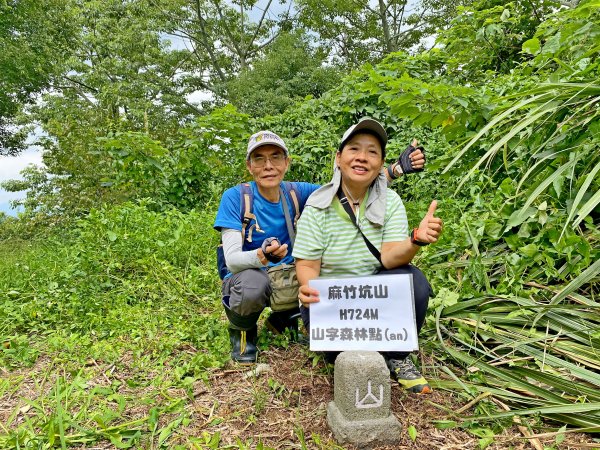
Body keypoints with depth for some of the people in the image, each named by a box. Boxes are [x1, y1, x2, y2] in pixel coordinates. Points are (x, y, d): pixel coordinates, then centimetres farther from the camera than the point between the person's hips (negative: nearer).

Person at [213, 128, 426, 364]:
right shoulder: (234, 197, -17)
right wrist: (263, 255, -45)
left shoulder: (296, 193, -7)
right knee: (253, 284, -38)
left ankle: (284, 317, 8)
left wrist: (396, 168, -26)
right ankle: (241, 330, -1)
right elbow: (232, 260, -23)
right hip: (246, 278, -4)